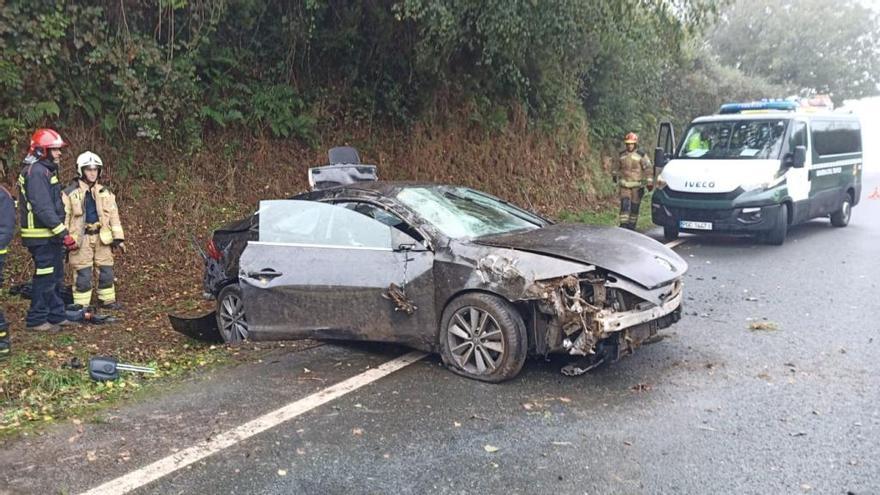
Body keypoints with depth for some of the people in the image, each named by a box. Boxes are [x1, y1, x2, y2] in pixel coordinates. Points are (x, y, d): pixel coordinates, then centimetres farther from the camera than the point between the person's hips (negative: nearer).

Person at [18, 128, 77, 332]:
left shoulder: (46, 170, 16)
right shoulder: (36, 172, -16)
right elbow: (43, 208, -23)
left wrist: (62, 233, 17)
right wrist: (63, 233, -23)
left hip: (51, 236, 10)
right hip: (42, 237, -10)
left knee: (55, 277, 15)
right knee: (45, 278, -3)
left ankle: (56, 316, 24)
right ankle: (36, 320, 7)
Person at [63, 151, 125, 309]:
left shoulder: (105, 193, 11)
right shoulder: (70, 193, -2)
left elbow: (114, 216, 11)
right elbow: (64, 217, -2)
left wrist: (118, 238, 5)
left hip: (102, 237, 4)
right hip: (81, 238, -4)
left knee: (106, 271, 10)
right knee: (83, 274, -1)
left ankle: (108, 299, 24)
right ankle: (81, 304, 8)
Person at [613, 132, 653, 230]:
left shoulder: (641, 155, -3)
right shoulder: (622, 155, 8)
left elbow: (648, 169, -5)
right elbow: (617, 167, 26)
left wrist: (650, 182, -11)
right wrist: (615, 175, 35)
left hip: (637, 185, -2)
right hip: (624, 184, 2)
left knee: (634, 206, 4)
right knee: (625, 204, -9)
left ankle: (632, 225, 14)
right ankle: (623, 224, -11)